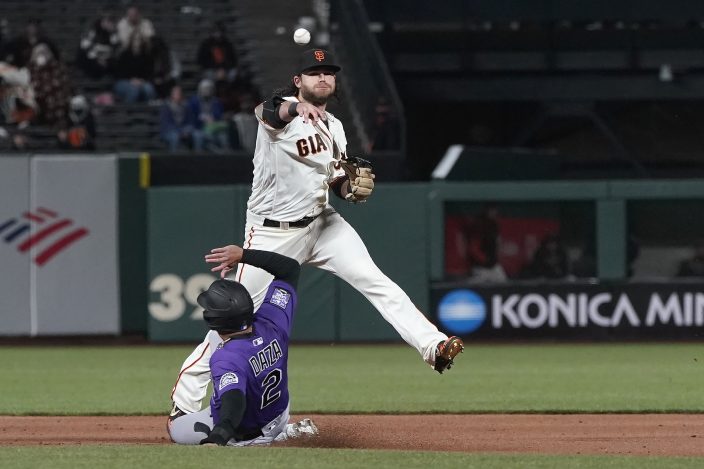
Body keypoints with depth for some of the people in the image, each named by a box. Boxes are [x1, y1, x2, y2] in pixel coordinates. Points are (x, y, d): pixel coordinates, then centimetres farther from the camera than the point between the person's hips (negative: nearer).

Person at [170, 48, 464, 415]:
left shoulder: (333, 128, 9)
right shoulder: (283, 113, -14)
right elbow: (270, 111, -39)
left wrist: (354, 187, -8)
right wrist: (298, 107, -63)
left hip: (323, 224, 6)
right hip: (273, 234, -6)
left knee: (376, 283, -10)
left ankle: (432, 345, -13)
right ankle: (185, 396, 7)